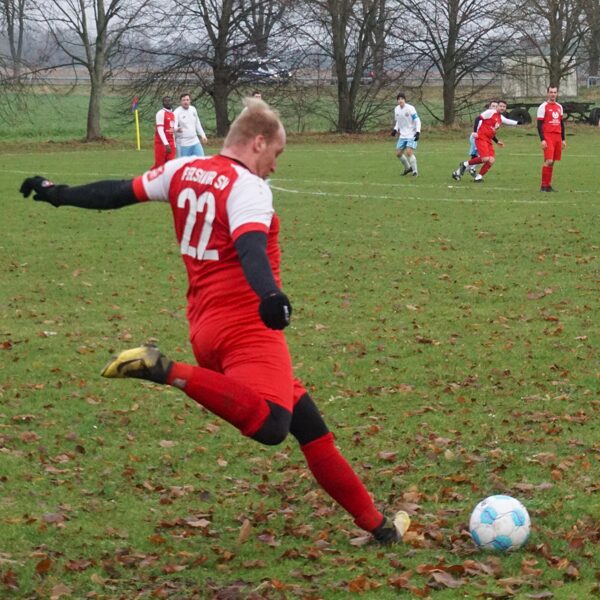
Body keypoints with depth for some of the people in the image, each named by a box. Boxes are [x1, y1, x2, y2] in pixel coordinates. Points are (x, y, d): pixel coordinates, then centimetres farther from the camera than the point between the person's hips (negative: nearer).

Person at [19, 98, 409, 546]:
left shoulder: (183, 171, 13)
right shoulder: (248, 187, -9)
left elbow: (119, 193, 22)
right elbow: (250, 247, -28)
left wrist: (59, 194, 35)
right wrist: (269, 294, -44)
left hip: (205, 324, 10)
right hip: (246, 324, -10)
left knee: (305, 421, 12)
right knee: (269, 425, -29)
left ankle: (372, 521, 12)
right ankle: (166, 372, -24)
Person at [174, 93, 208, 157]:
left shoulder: (193, 109, 8)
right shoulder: (177, 112, -12)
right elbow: (174, 126, -24)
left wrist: (202, 135, 18)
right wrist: (177, 129, -47)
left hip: (195, 142, 6)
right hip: (183, 144, -6)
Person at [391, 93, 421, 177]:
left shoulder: (410, 108, -15)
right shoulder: (396, 109, 4)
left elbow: (417, 120, -12)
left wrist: (418, 132, -22)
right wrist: (395, 129, 5)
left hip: (411, 135, -7)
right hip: (402, 135, 7)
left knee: (409, 152, -20)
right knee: (398, 153, 5)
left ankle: (415, 171, -7)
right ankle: (408, 168, 28)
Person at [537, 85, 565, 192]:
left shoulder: (559, 107, 16)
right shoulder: (543, 107, -4)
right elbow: (539, 124, -7)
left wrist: (563, 139, 17)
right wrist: (542, 139, -14)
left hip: (557, 137, 6)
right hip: (548, 137, -6)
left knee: (552, 162, 7)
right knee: (548, 161, -14)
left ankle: (548, 185, 12)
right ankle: (544, 186, -8)